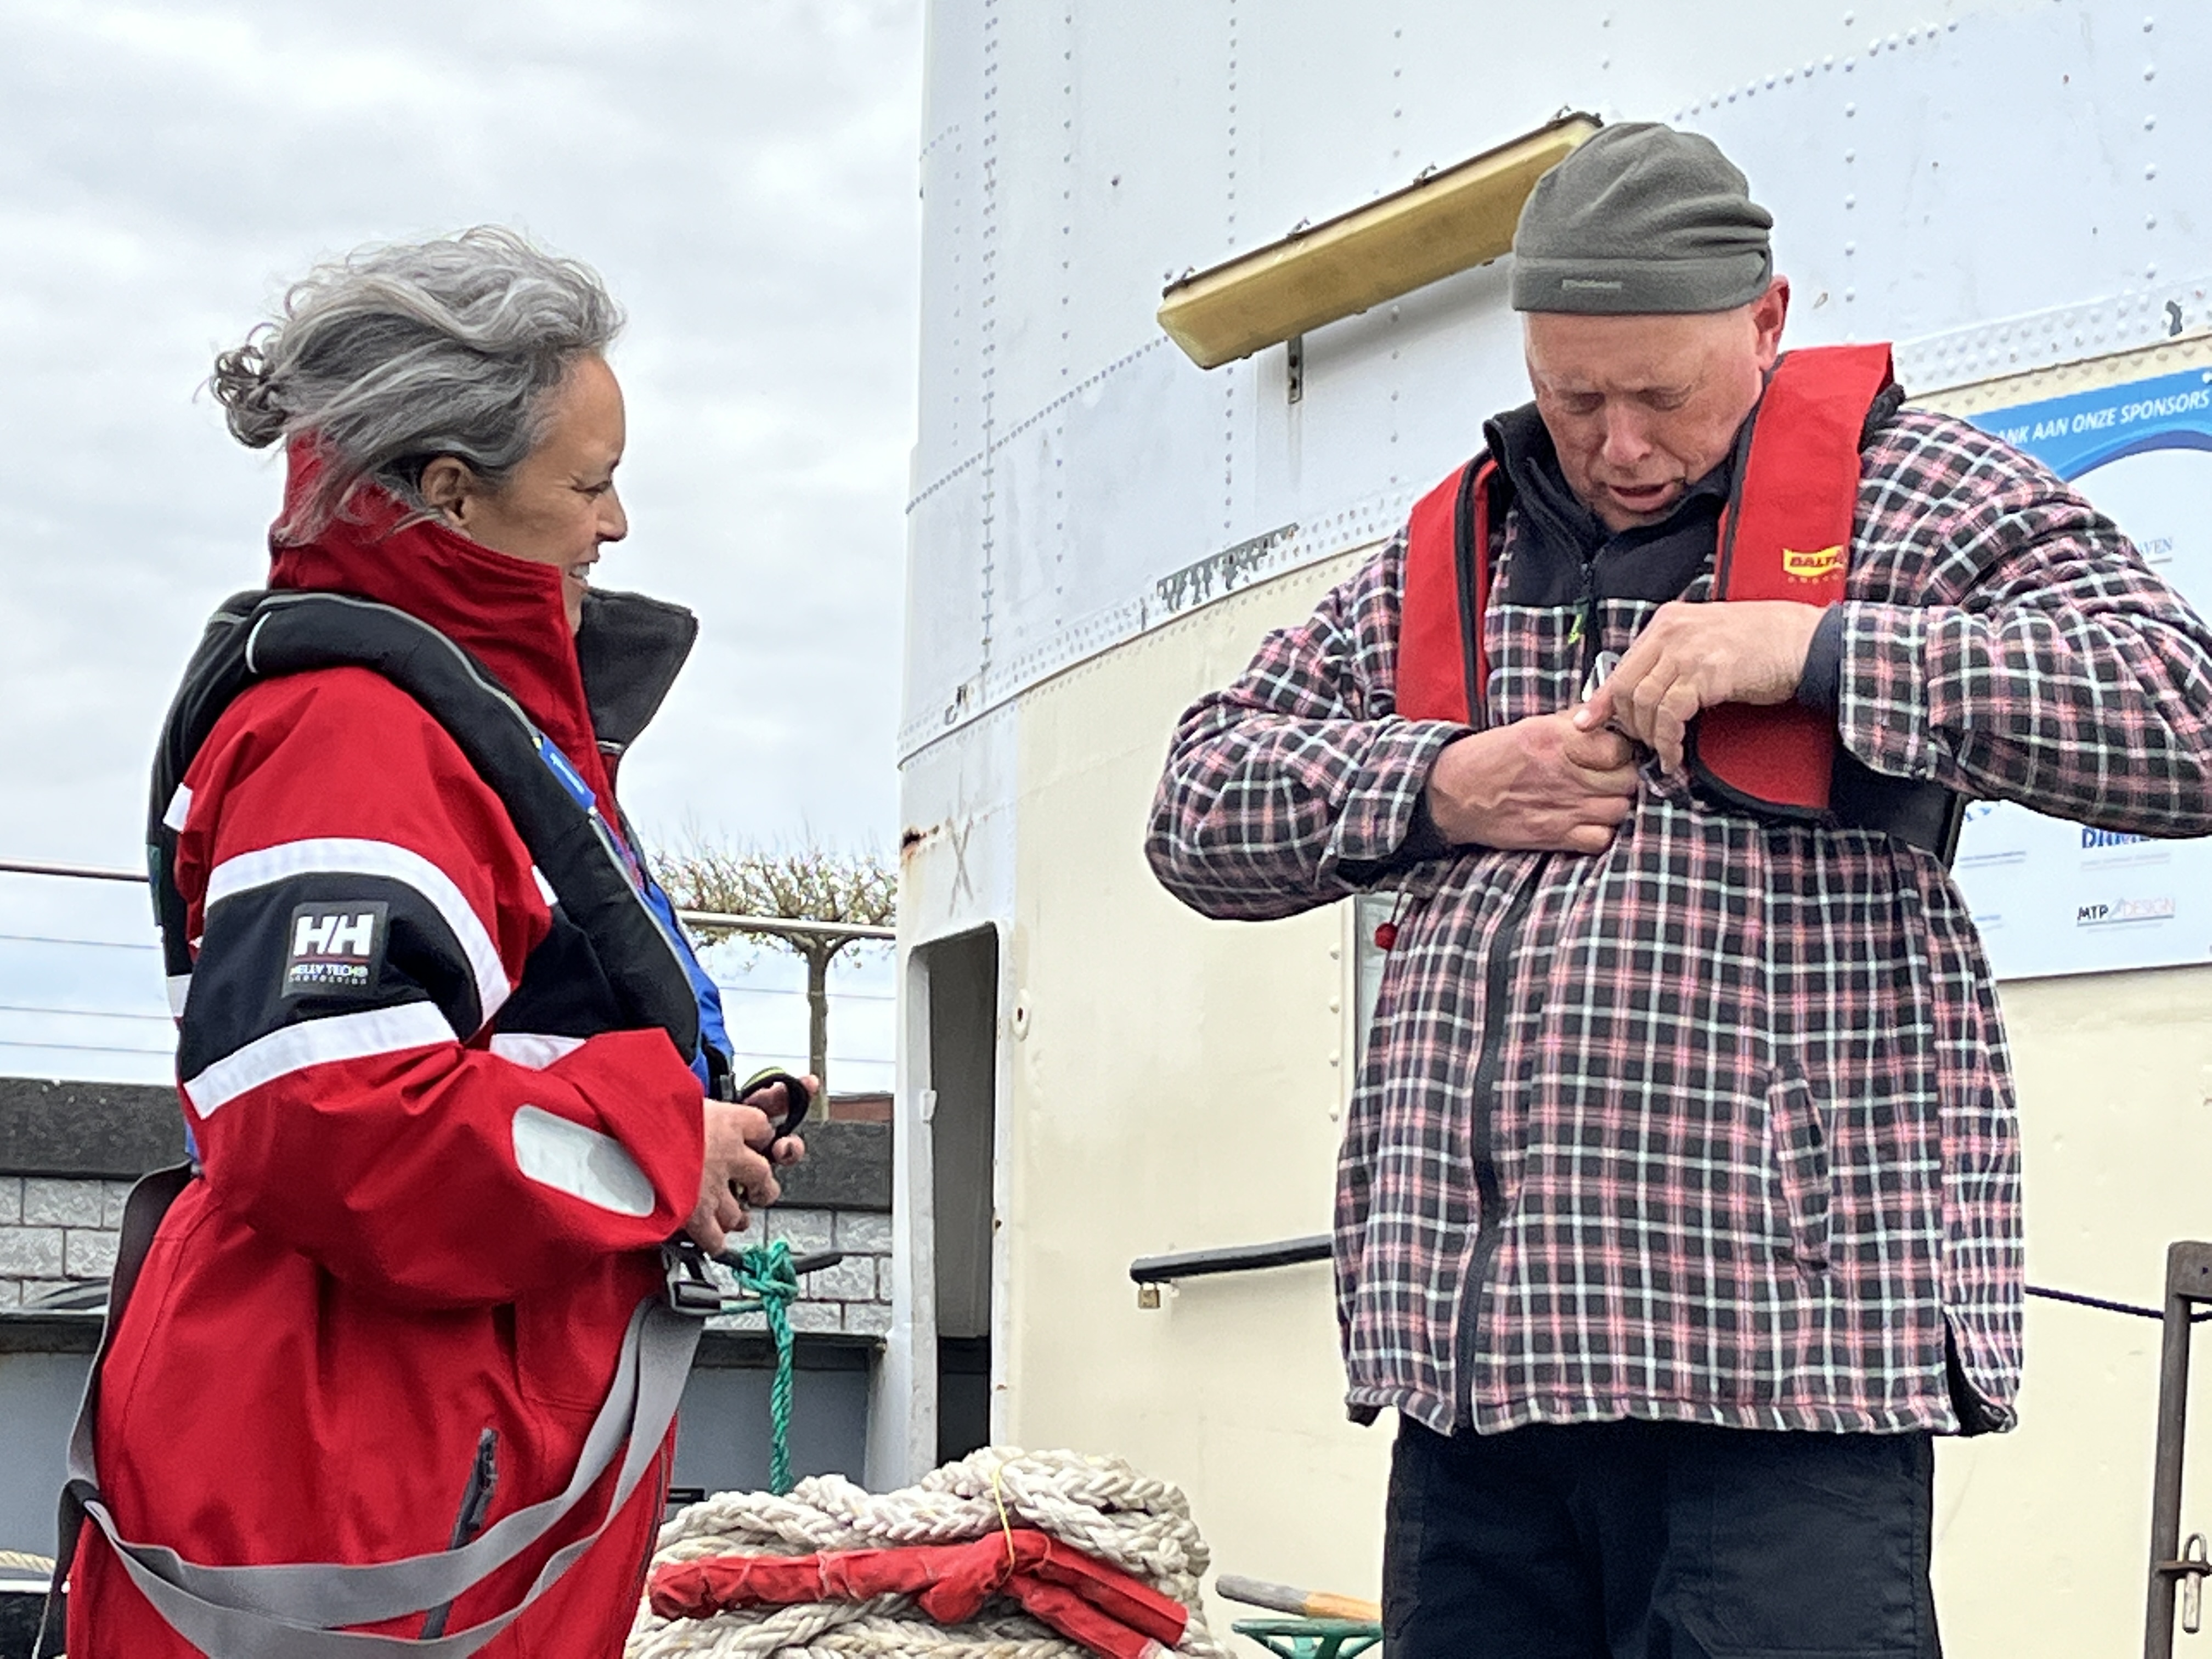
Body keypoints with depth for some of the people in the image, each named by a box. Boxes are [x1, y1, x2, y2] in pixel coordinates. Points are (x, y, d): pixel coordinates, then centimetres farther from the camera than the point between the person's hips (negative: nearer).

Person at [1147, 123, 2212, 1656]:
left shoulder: (1915, 495, 5)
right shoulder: (1451, 553, 20)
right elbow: (1201, 811, 19)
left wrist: (1819, 651, -14)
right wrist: (1433, 784, 0)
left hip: (1781, 1343, -5)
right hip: (1472, 1342, 5)